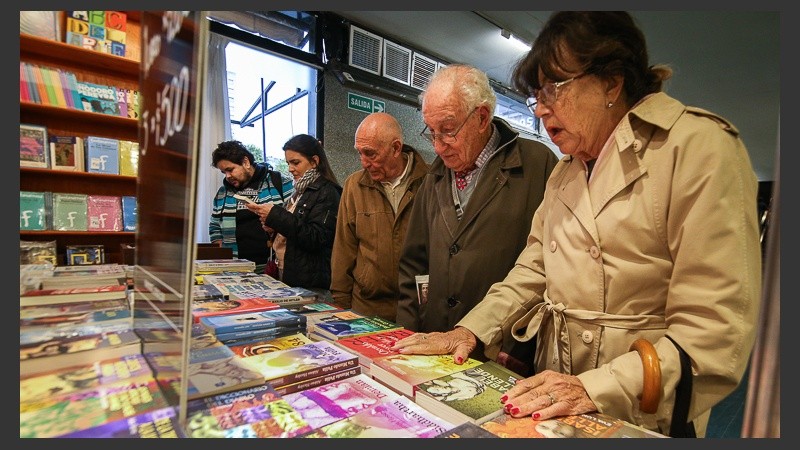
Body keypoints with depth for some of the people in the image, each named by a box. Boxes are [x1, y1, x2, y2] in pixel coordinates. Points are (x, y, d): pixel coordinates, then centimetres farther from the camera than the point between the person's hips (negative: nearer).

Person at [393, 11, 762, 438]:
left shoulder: (698, 146, -14)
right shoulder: (566, 170, 8)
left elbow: (716, 328, -19)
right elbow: (533, 270, 6)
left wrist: (595, 388, -27)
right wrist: (470, 331, -5)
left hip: (639, 417, -5)